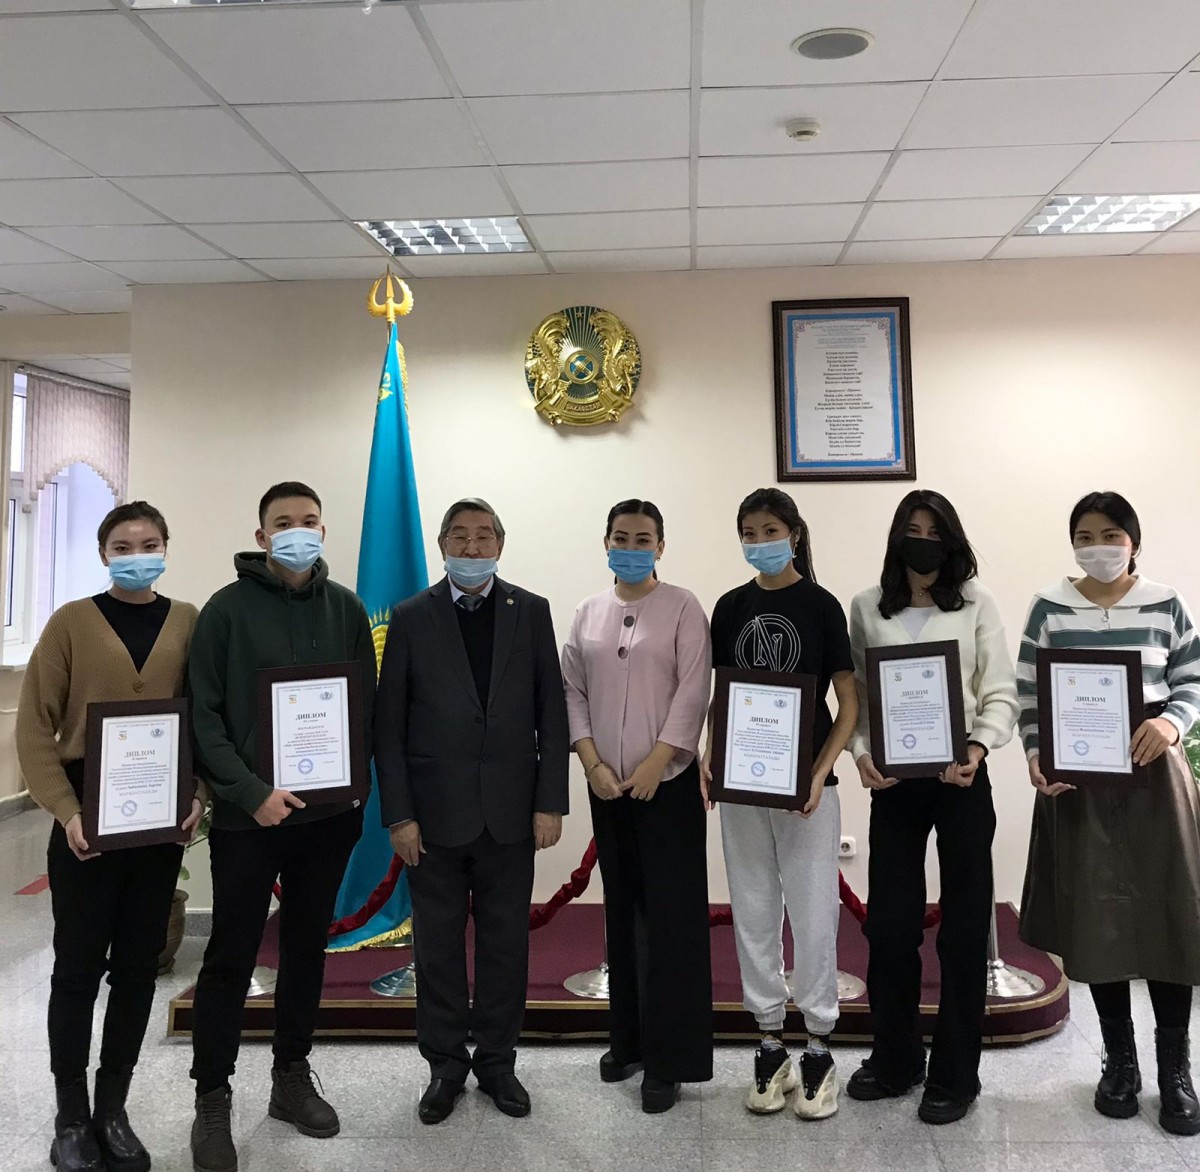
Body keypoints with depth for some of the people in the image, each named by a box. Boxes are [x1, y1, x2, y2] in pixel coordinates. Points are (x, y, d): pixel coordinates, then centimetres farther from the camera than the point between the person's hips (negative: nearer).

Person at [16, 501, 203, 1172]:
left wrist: (200, 795, -7)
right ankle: (71, 1117, 23)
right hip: (87, 819, -2)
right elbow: (35, 725, -3)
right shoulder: (73, 622, -2)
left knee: (138, 965, 11)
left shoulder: (189, 623, 4)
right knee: (79, 966, 6)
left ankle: (113, 1109, 27)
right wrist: (66, 811, -12)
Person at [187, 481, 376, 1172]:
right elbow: (204, 715, -7)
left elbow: (368, 704, 9)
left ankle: (293, 1077, 30)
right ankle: (213, 1100, 19)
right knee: (232, 957, 4)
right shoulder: (229, 608, -4)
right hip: (248, 813, -3)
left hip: (329, 811, 3)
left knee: (308, 946, 14)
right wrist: (250, 791, -16)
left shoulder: (346, 609, 6)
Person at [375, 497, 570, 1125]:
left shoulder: (531, 612, 3)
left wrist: (550, 802, -3)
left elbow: (551, 713, 2)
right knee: (437, 945, 10)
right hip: (435, 813, -1)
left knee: (505, 943, 10)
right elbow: (389, 724, -1)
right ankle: (446, 1065, 27)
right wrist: (398, 814, -6)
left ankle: (497, 1060, 28)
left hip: (510, 812, 1)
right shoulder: (411, 617, 0)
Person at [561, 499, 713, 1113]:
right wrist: (592, 764, -3)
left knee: (671, 919, -3)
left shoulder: (682, 607, -3)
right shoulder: (588, 613, 10)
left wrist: (655, 765, -13)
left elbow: (693, 692, -9)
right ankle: (628, 1040, 25)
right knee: (621, 914, 12)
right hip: (606, 787, 4)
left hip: (668, 783, -4)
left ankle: (668, 1058, 6)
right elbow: (572, 691, 8)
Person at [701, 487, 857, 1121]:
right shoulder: (730, 607, 6)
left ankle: (818, 1051, 16)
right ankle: (770, 1046, 22)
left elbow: (848, 702, -4)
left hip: (805, 786, -3)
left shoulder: (820, 605, -4)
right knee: (753, 915, 9)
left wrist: (819, 773, -15)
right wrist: (709, 758, -4)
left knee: (813, 915, 1)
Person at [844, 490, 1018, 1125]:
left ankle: (954, 1073, 21)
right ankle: (895, 1059, 26)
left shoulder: (976, 604, 3)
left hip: (960, 776, -1)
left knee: (964, 926, 6)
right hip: (893, 781, 1)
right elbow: (854, 693, 5)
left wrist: (979, 747, -19)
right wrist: (861, 753, -11)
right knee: (888, 923, 7)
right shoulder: (867, 608, 6)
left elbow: (1000, 691, -2)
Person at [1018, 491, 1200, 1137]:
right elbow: (1027, 691, 2)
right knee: (1095, 917, 3)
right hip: (1076, 778, 0)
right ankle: (1119, 1059, 20)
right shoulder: (1048, 607, 2)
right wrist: (1034, 755, -12)